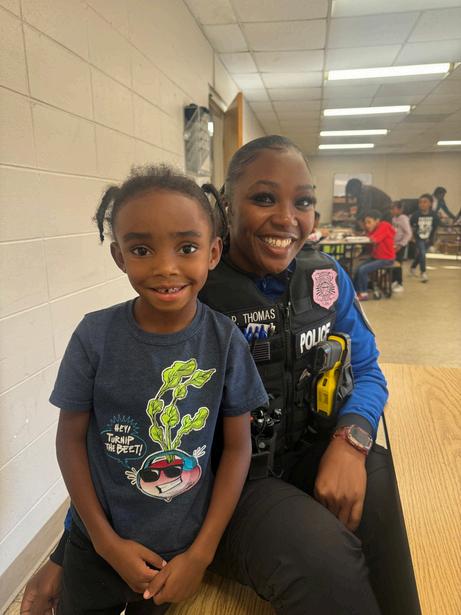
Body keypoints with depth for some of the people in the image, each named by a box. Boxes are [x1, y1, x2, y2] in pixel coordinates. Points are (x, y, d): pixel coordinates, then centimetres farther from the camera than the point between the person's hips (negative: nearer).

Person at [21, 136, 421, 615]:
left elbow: (365, 370, 6)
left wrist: (350, 438, -18)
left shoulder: (326, 278, -3)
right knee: (322, 559, -29)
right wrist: (69, 553, -9)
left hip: (306, 455, 5)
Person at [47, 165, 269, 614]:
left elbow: (238, 446, -9)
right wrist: (108, 541, -8)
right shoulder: (95, 336, -18)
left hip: (184, 550, 1)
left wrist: (202, 552, -9)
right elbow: (71, 437, -8)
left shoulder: (225, 340, -17)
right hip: (98, 548, 0)